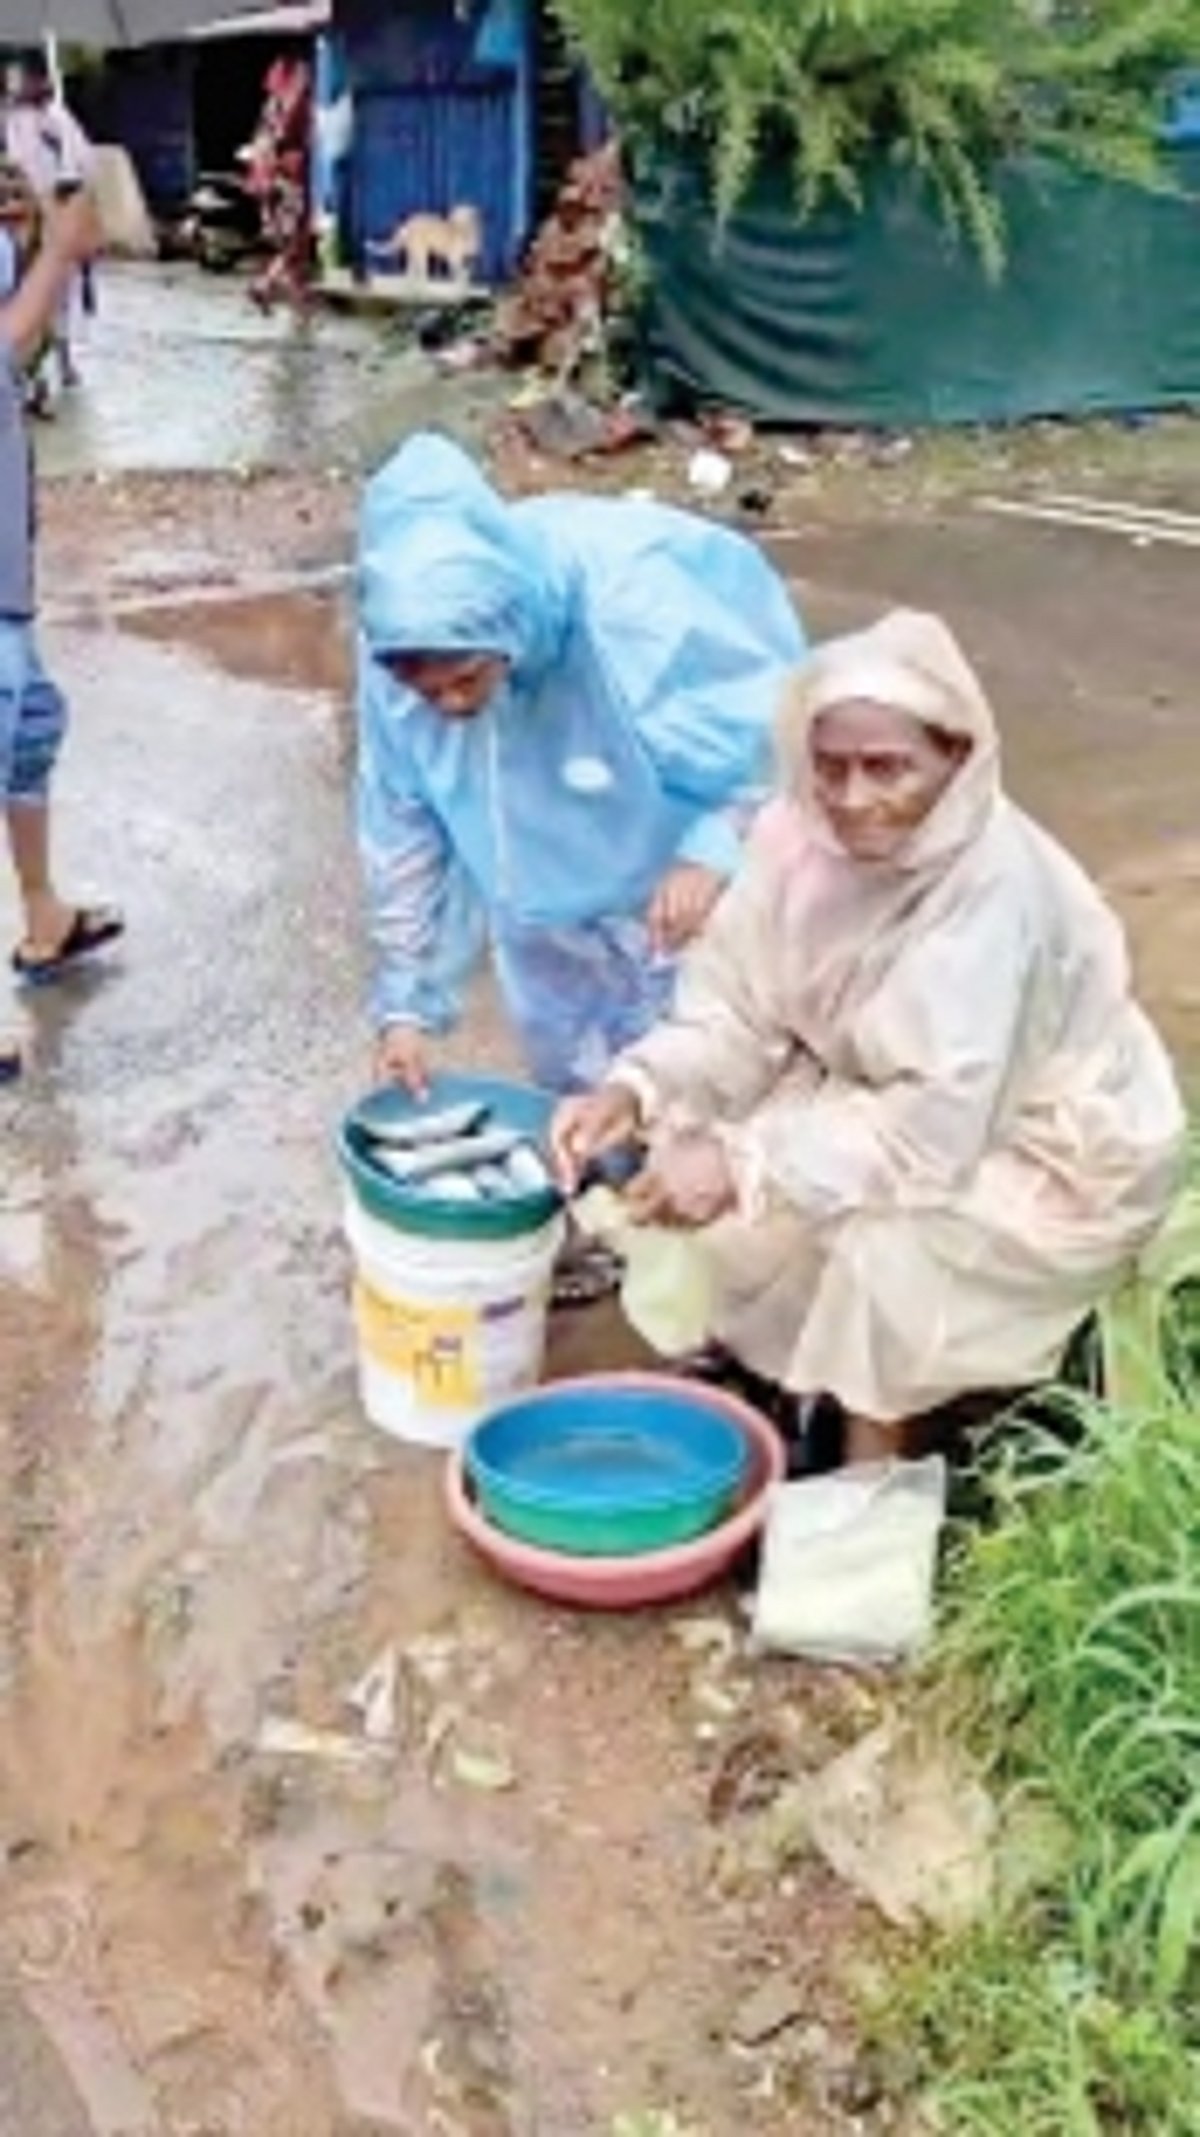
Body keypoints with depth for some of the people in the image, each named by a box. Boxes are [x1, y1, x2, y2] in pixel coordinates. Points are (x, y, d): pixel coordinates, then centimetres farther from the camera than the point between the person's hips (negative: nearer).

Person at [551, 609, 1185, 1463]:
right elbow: (739, 1011, -9)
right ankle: (763, 1386, 10)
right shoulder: (806, 833, -15)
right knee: (691, 1152, -11)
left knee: (880, 1247, -30)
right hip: (887, 1099, 7)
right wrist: (635, 1090, -27)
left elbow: (935, 1127, -35)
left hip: (1054, 1158, -6)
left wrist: (748, 1164, -39)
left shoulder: (999, 893, -33)